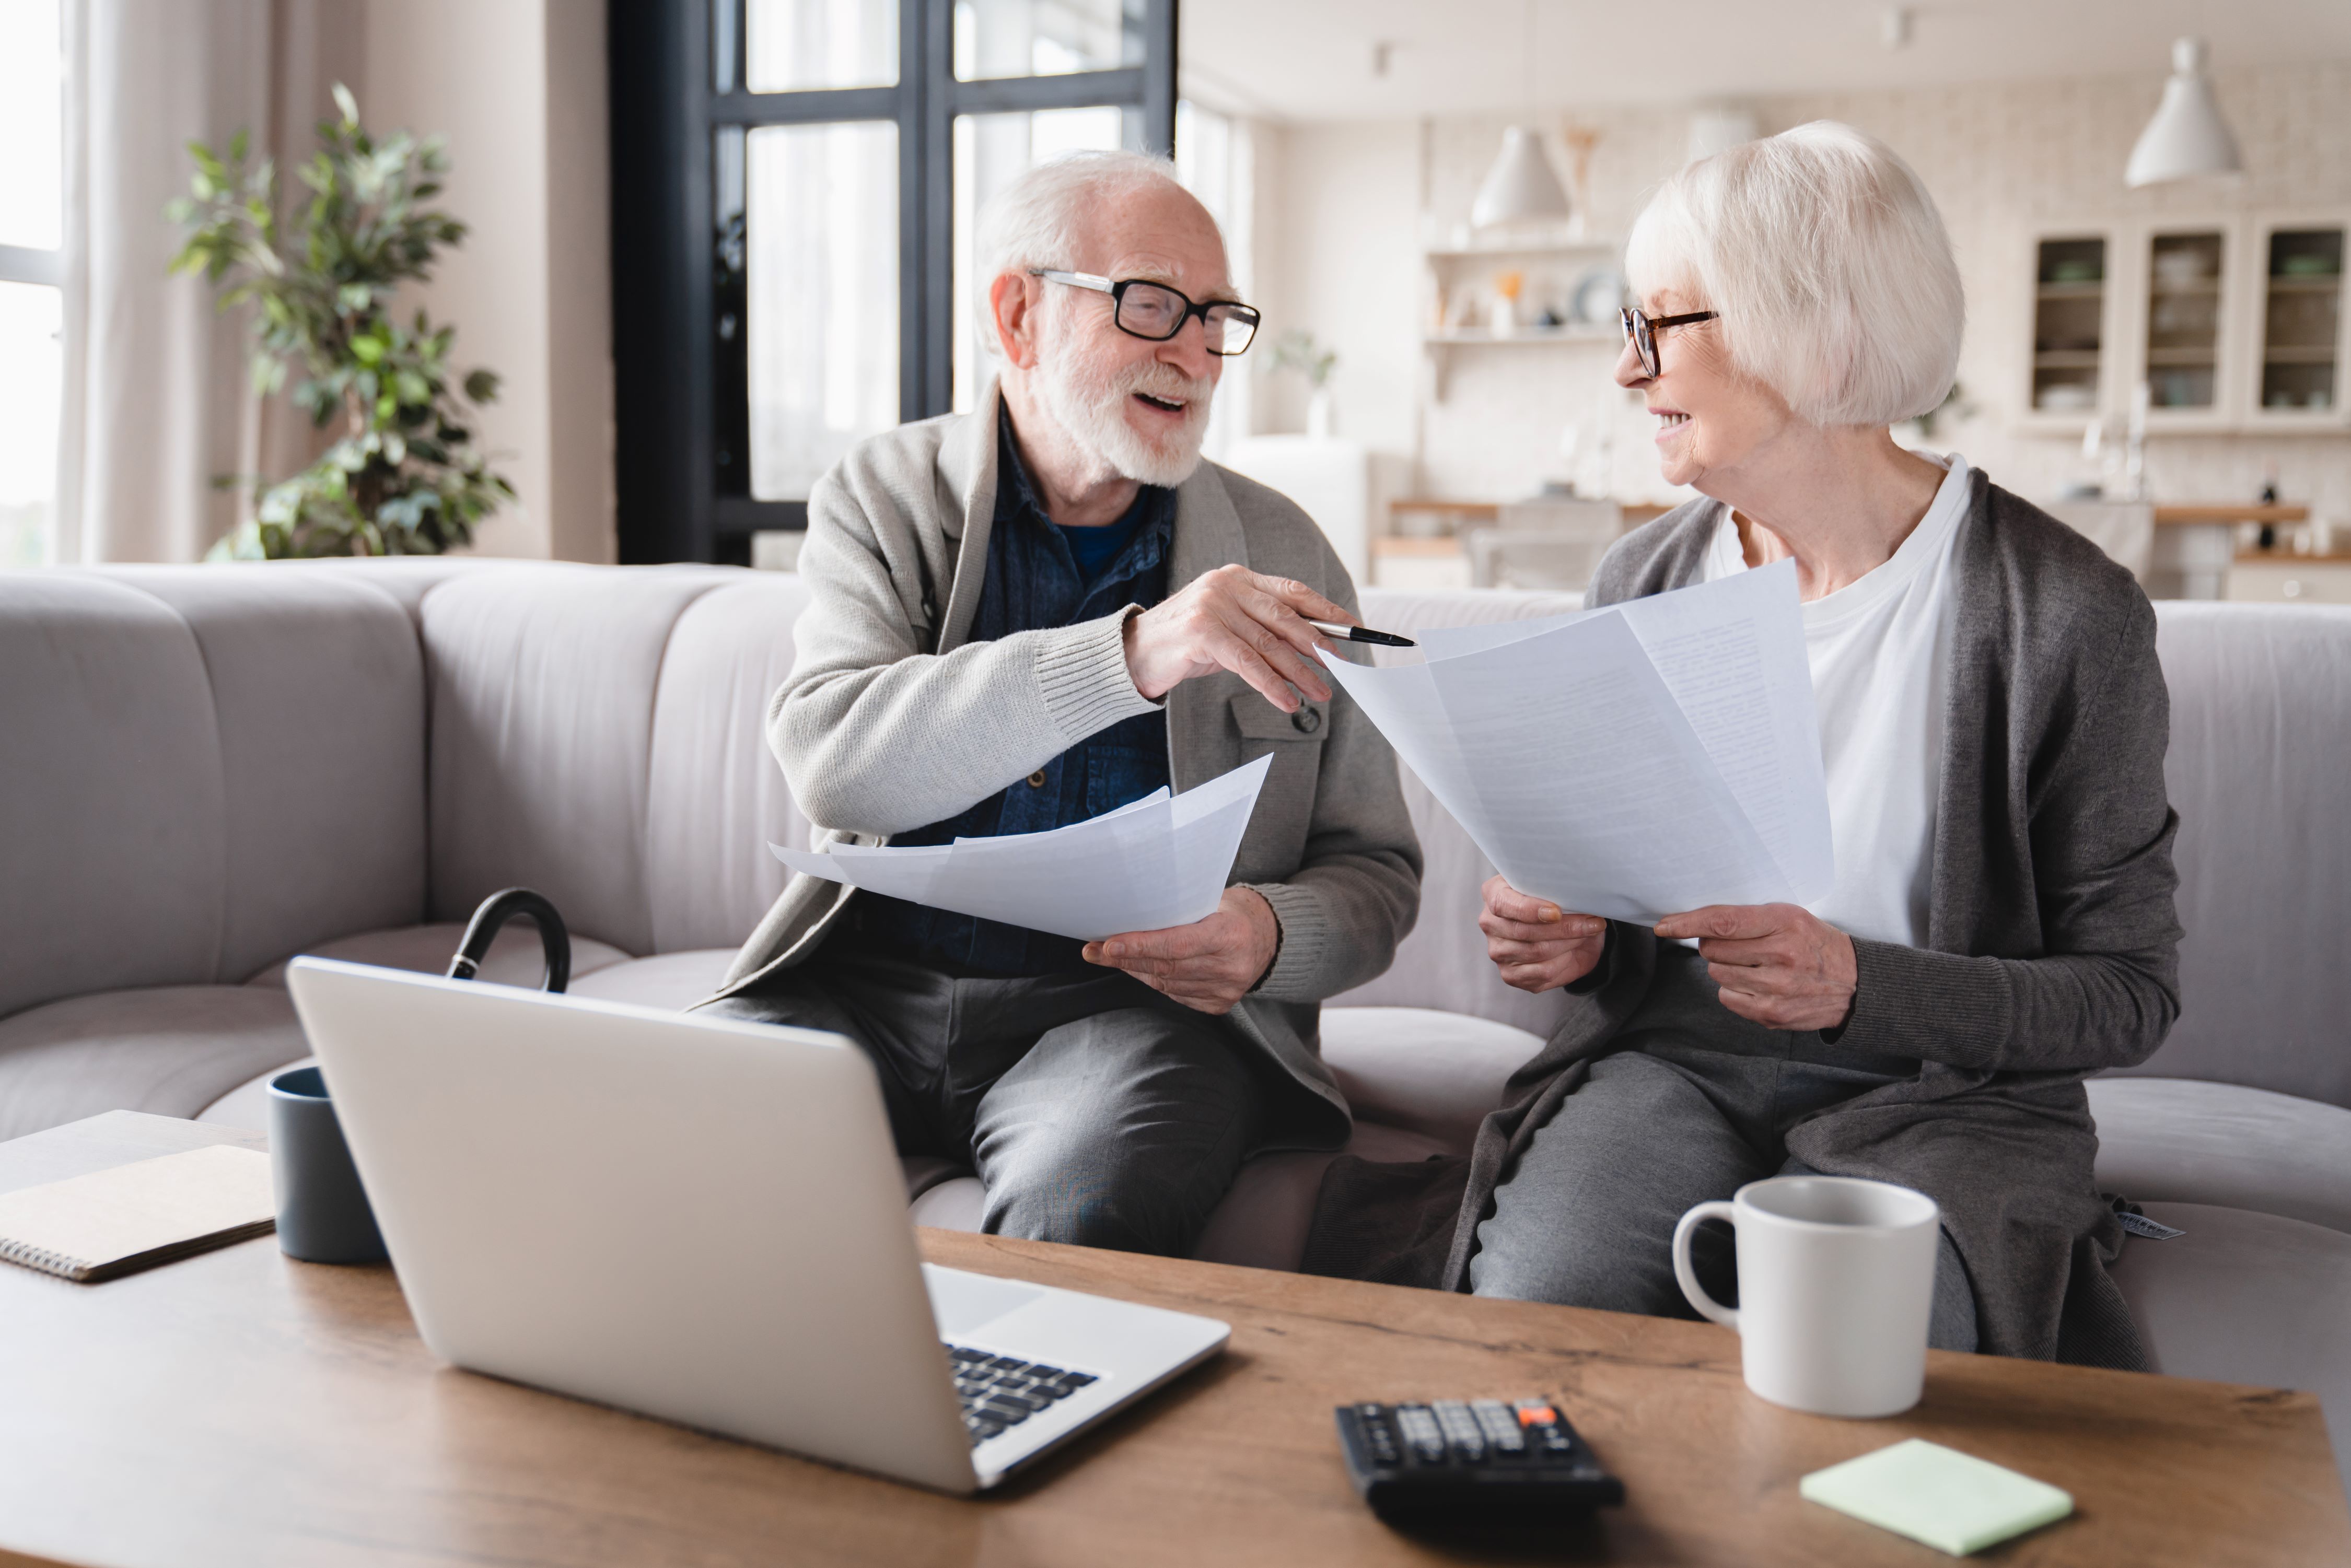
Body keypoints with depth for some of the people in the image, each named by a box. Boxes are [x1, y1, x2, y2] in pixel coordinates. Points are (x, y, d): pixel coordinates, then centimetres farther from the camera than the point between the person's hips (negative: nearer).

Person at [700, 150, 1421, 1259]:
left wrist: (1272, 936, -13)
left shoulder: (1280, 554, 9)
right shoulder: (880, 501, 6)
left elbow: (1375, 874, 12)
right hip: (877, 981, 1)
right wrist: (1129, 656, -28)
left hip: (1136, 1003, 0)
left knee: (1086, 1203, -32)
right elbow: (830, 761, -15)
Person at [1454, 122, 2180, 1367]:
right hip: (1666, 1065, 3)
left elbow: (2130, 991, -6)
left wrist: (1857, 985, -21)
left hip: (1937, 1094, -2)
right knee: (1538, 1302, -28)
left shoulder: (2068, 614, -9)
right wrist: (1574, 942, -7)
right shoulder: (1639, 583, 6)